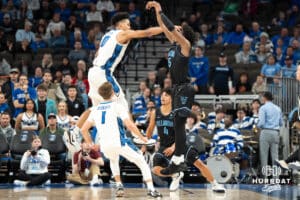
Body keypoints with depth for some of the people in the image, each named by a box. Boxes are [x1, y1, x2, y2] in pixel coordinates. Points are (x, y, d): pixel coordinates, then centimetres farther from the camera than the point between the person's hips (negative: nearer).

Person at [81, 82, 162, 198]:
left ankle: (119, 186, 22)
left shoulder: (95, 109, 15)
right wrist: (142, 138, 0)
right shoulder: (117, 106, 1)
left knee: (113, 160, 37)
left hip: (104, 145, 4)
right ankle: (151, 189, -3)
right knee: (141, 161, 11)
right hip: (118, 142, -4)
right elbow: (129, 125, -11)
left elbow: (83, 129, 14)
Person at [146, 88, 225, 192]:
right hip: (164, 146, 2)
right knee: (156, 170, -17)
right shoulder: (155, 113, -2)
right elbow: (150, 130, 12)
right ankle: (176, 175, 13)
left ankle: (215, 185, 9)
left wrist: (174, 147, -25)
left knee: (198, 163, -6)